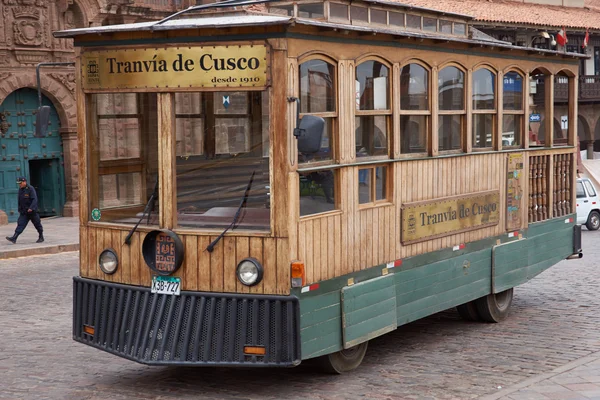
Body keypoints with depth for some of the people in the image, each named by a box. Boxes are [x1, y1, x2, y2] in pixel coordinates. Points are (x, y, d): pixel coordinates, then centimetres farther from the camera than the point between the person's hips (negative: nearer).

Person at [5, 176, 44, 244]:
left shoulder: (30, 189, -14)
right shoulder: (20, 190, 8)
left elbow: (34, 200, -22)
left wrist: (31, 208, -32)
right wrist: (19, 209, 19)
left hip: (32, 211, -6)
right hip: (24, 212, 6)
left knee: (37, 224, 7)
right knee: (20, 224, -6)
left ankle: (41, 237, 22)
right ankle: (14, 238, -16)